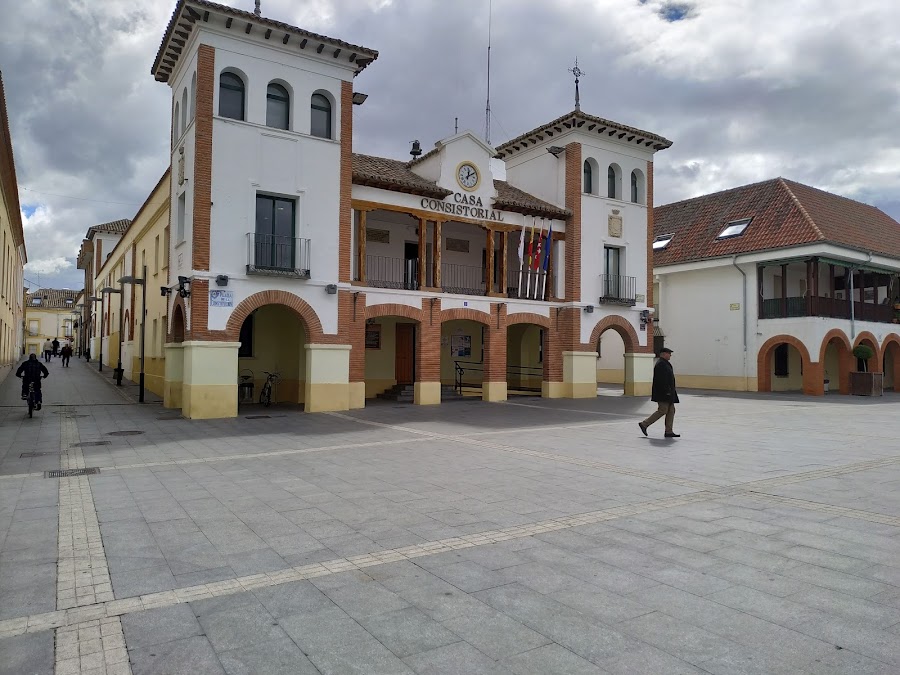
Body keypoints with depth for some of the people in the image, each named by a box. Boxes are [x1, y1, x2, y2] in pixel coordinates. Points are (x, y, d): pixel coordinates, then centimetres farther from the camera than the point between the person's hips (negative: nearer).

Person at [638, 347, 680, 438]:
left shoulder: (664, 363, 18)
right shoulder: (661, 364, -16)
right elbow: (662, 380, -24)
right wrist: (666, 391, -25)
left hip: (668, 393, 11)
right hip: (664, 393, -11)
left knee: (671, 411, 8)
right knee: (662, 411, -9)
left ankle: (669, 431, 9)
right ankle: (644, 424, -1)